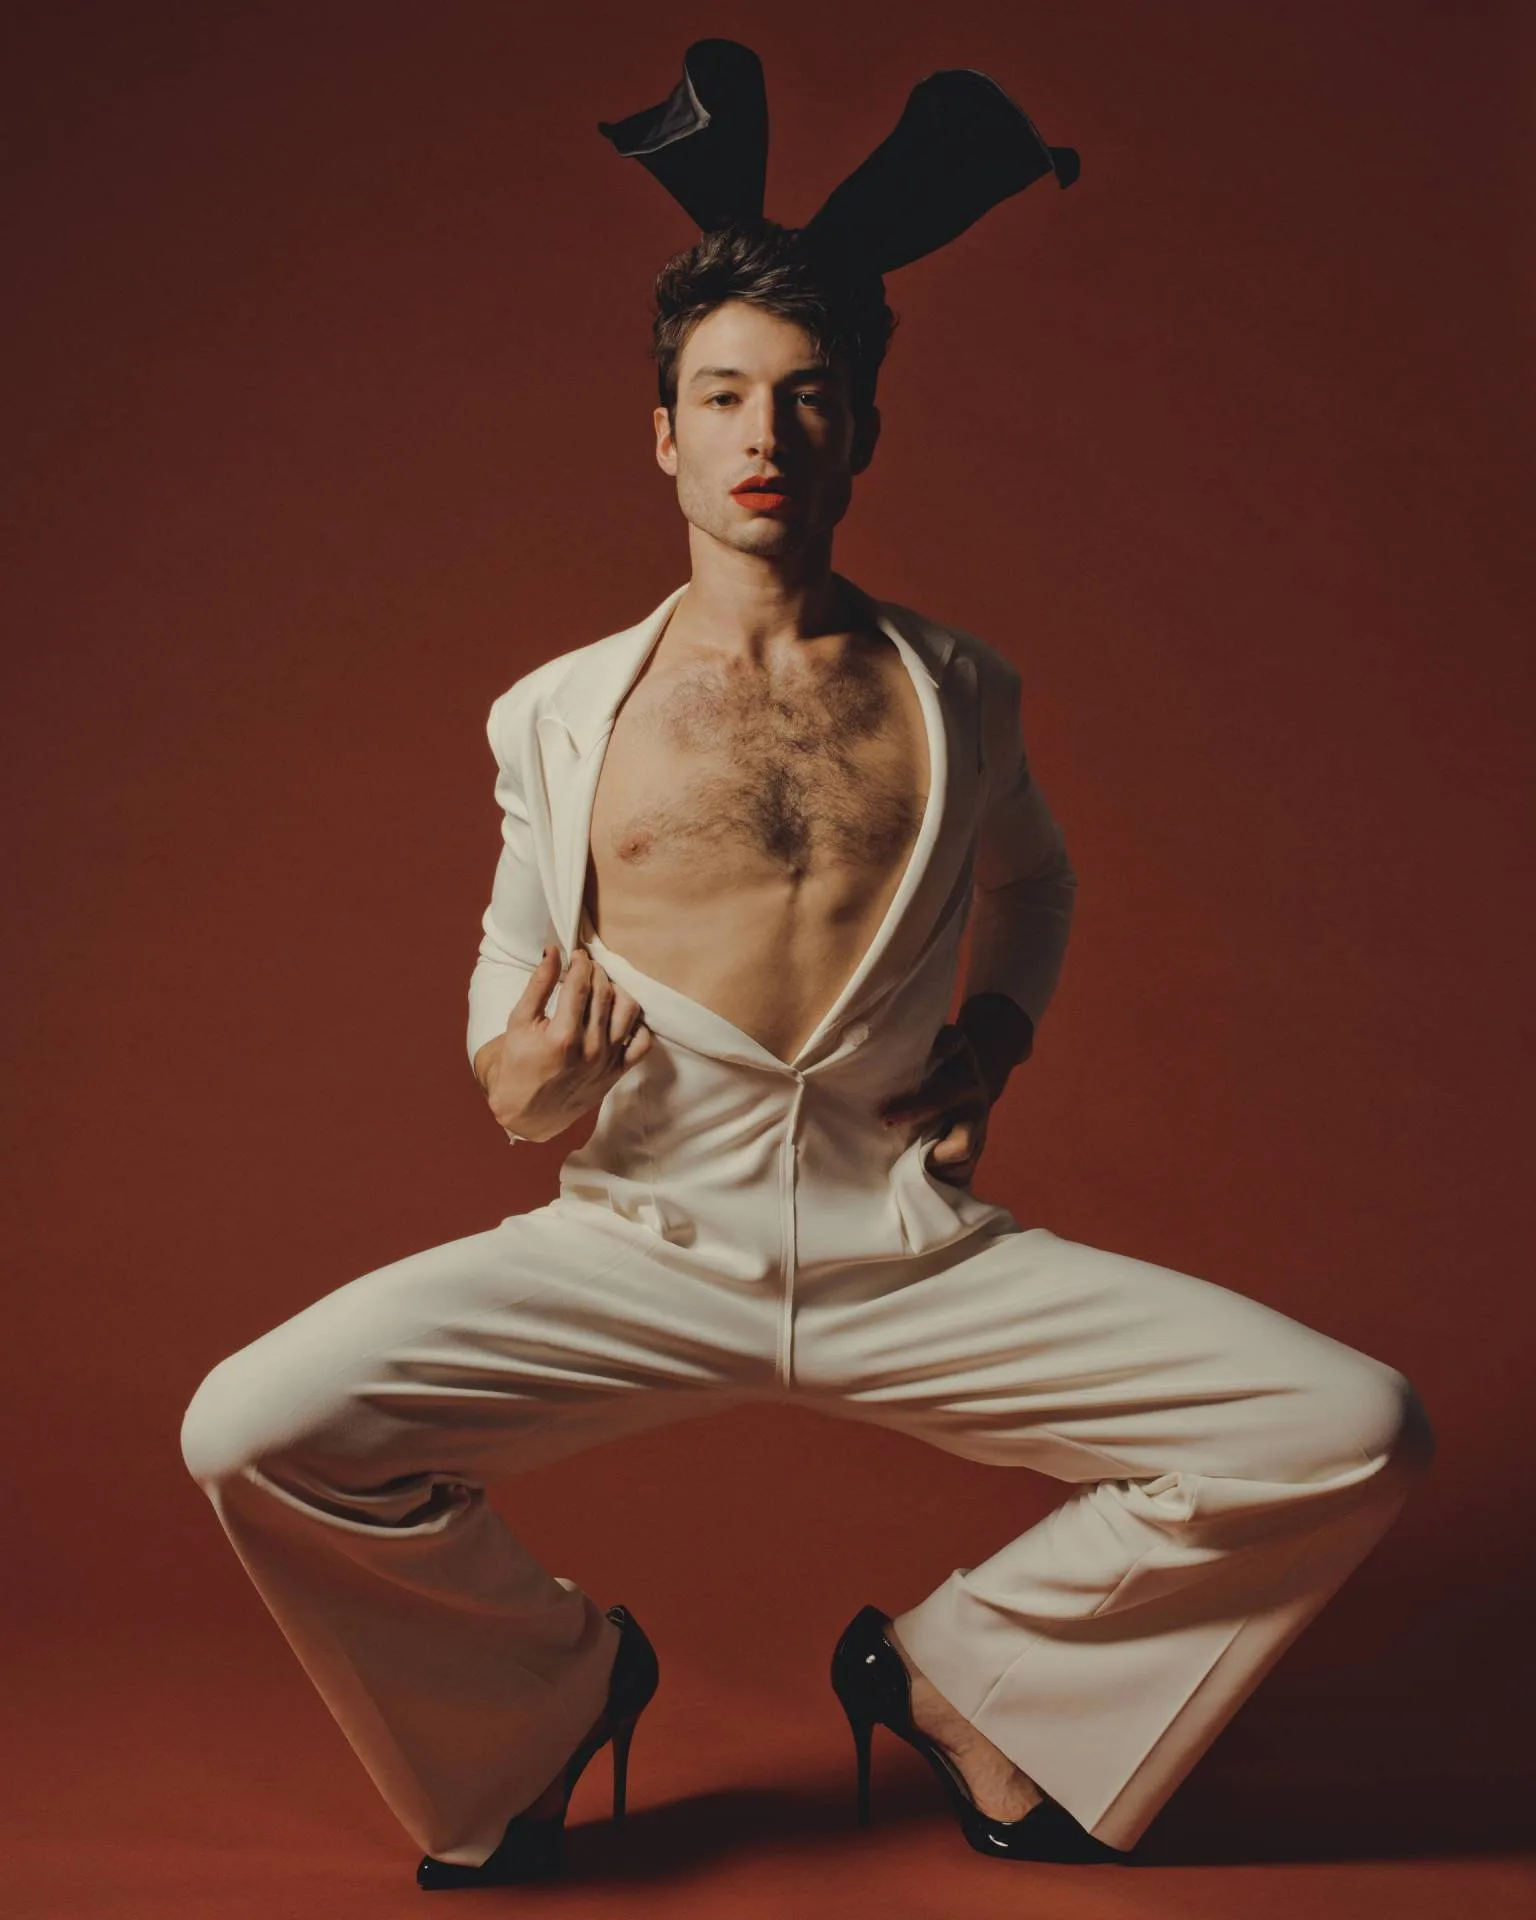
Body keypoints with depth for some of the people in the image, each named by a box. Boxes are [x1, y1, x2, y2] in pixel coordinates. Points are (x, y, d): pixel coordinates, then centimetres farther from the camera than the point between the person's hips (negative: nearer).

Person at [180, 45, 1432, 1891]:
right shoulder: (562, 710, 5)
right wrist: (517, 1085, -13)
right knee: (254, 1431, -24)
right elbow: (511, 969, 11)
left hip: (915, 1253, 1)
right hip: (633, 1251, -1)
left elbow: (1035, 876, 29)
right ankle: (546, 1674, 9)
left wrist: (998, 1030, 10)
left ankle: (958, 1663, 12)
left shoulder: (957, 690, 10)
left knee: (1357, 1434, -14)